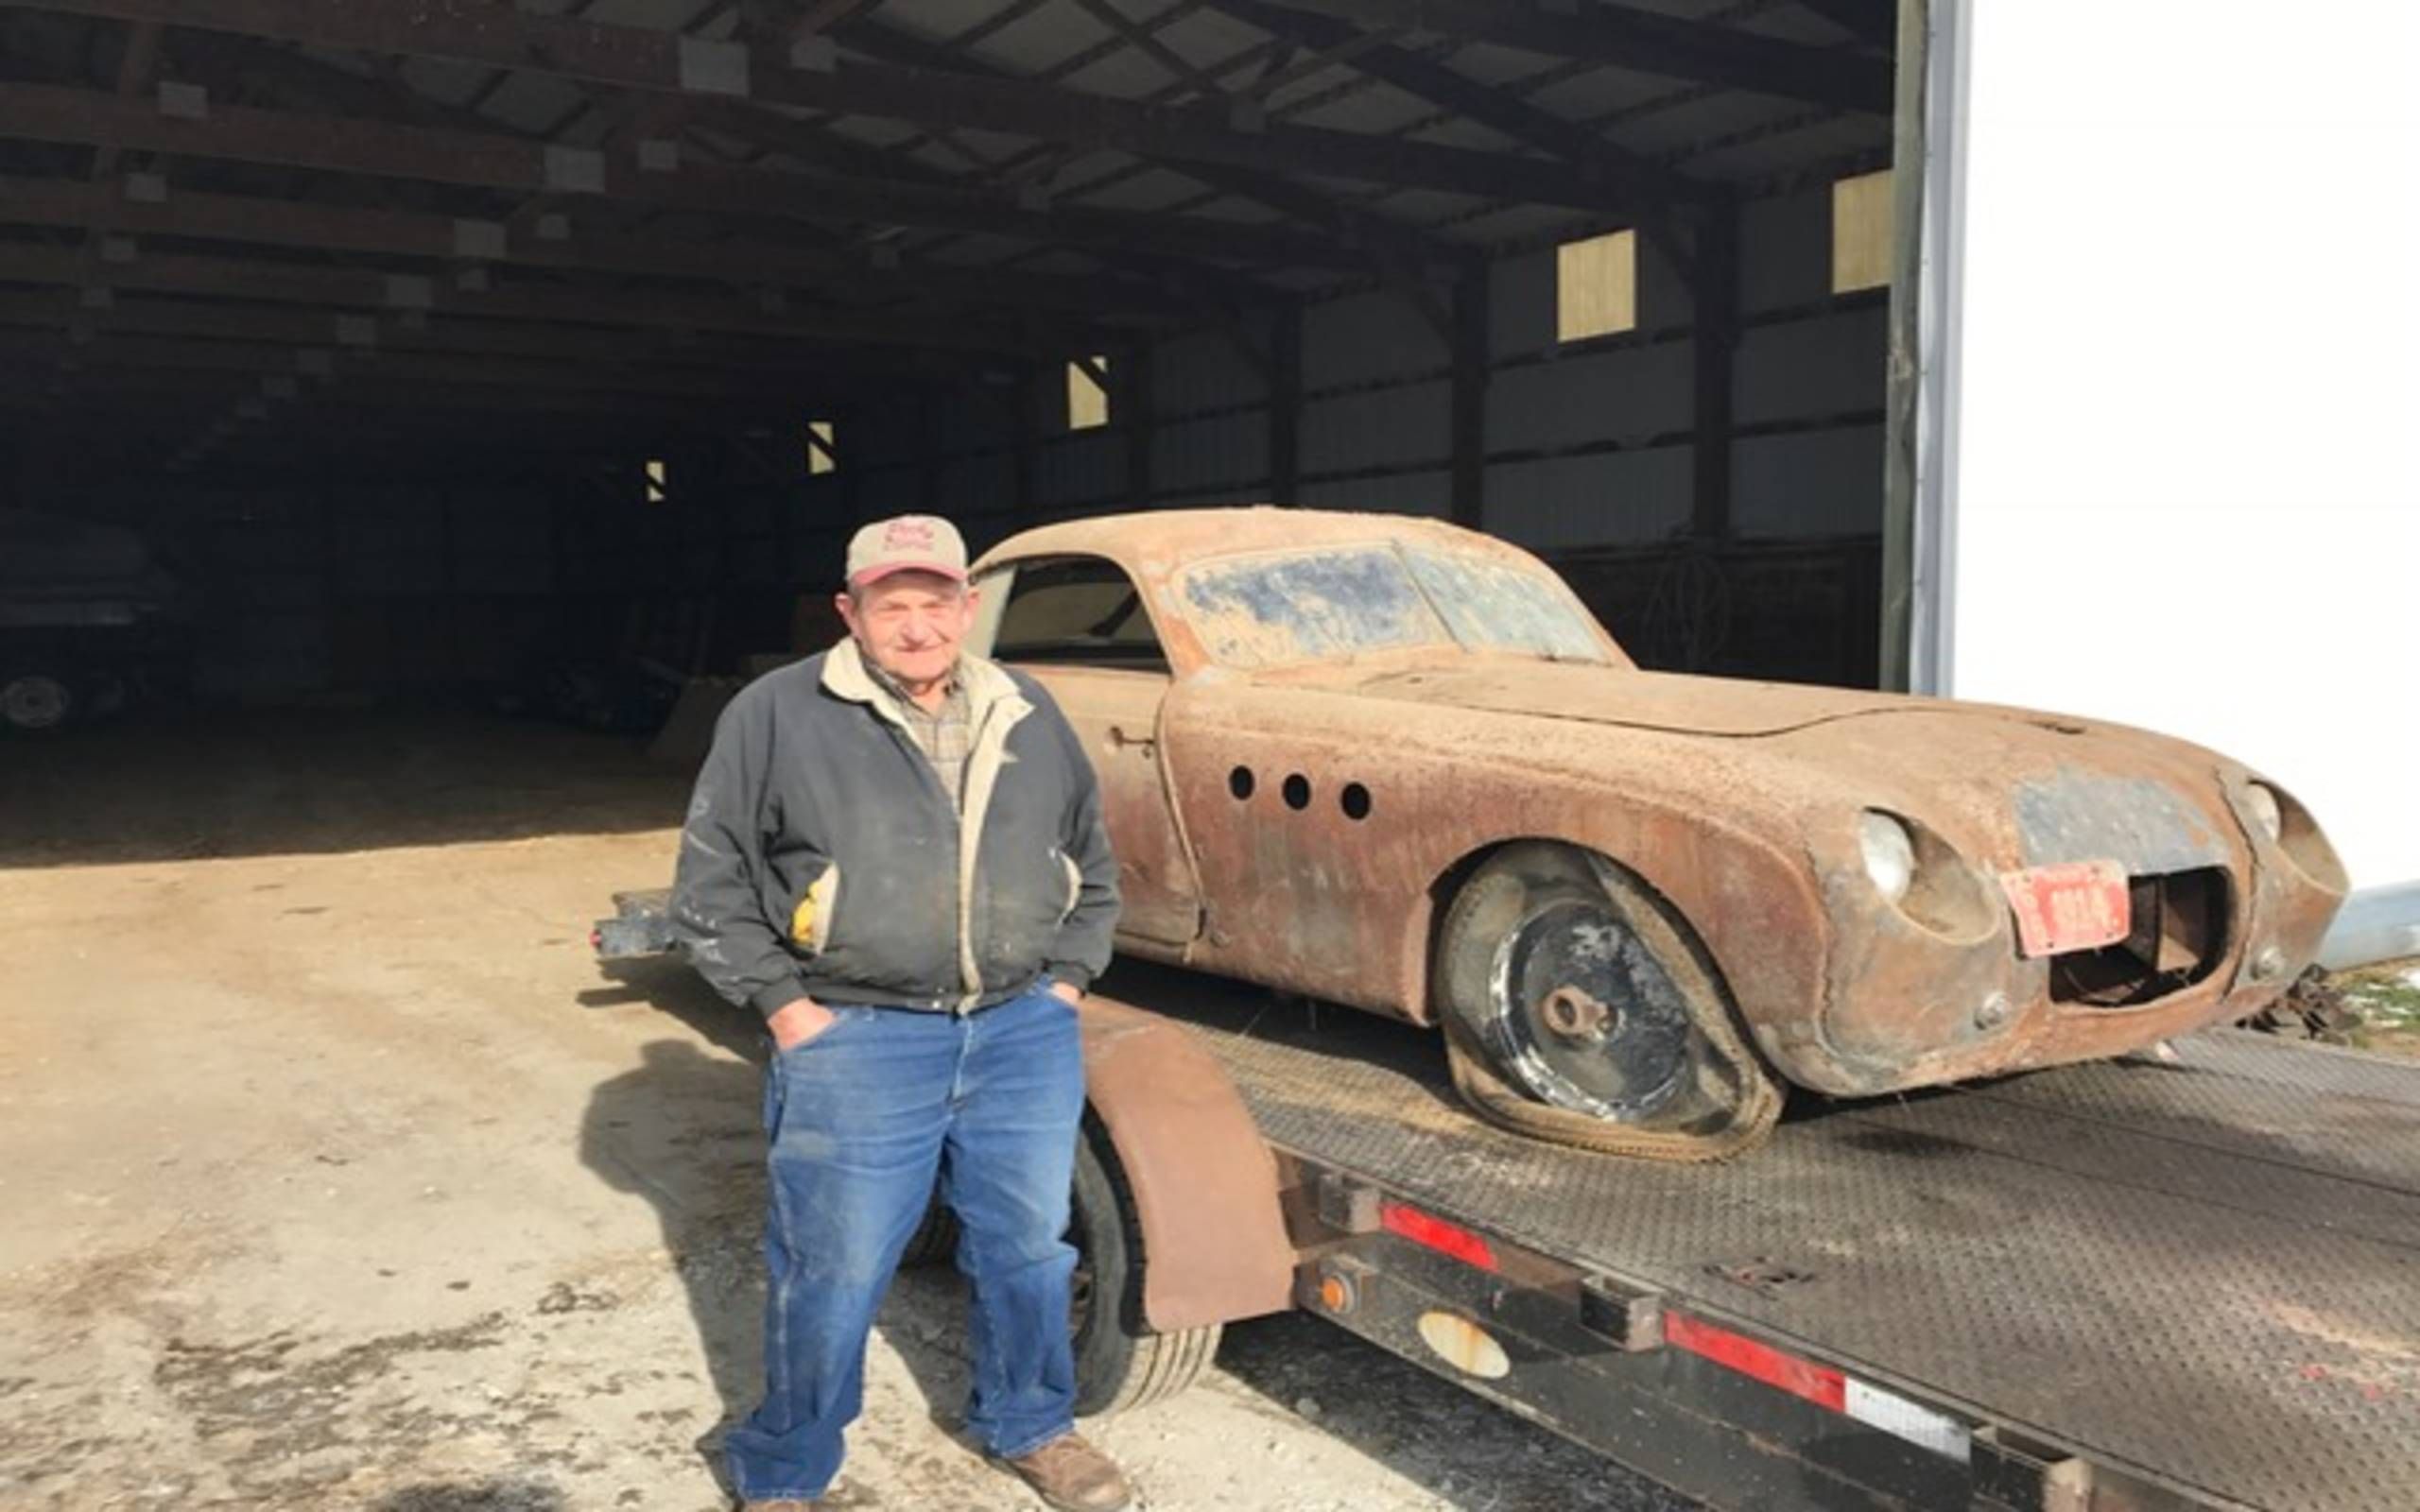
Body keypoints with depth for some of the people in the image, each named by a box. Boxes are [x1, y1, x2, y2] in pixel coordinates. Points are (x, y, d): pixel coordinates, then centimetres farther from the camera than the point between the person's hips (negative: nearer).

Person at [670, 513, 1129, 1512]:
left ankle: (1027, 1426, 40)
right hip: (855, 1042, -4)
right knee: (832, 1272, 6)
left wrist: (1065, 980, 10)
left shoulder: (1028, 716, 9)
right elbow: (709, 882, -1)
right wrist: (781, 1002, -7)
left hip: (1024, 1033, 4)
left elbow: (1093, 866, 20)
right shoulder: (779, 714, -5)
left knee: (1027, 1246, 16)